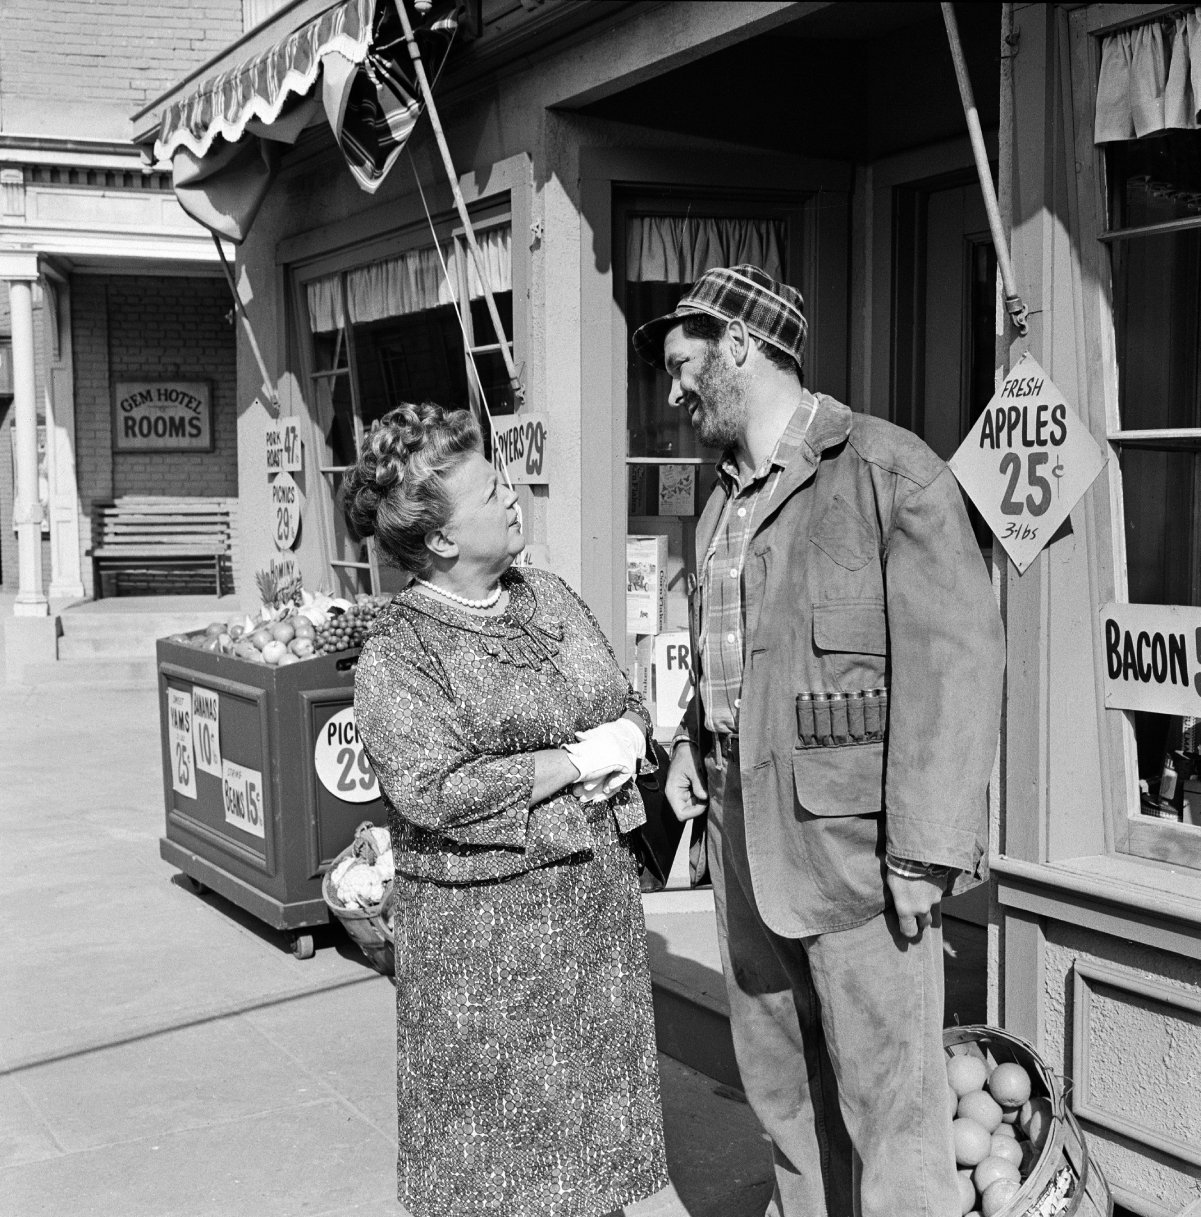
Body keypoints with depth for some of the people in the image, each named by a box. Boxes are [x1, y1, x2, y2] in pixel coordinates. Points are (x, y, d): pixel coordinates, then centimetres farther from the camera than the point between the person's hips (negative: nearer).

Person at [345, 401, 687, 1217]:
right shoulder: (397, 654, -14)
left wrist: (624, 742, -11)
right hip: (482, 920, -6)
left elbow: (629, 706, 13)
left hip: (601, 891, 6)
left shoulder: (551, 597, 6)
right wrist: (578, 760, -18)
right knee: (493, 1138, 7)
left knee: (611, 1083, 19)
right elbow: (434, 793, -24)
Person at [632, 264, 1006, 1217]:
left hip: (855, 841, -7)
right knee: (777, 1075, 18)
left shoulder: (887, 472, -10)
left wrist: (926, 851, -17)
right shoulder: (724, 501, 14)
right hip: (746, 835, 8)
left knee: (886, 1098, 1)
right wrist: (693, 745, 8)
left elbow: (959, 657, -14)